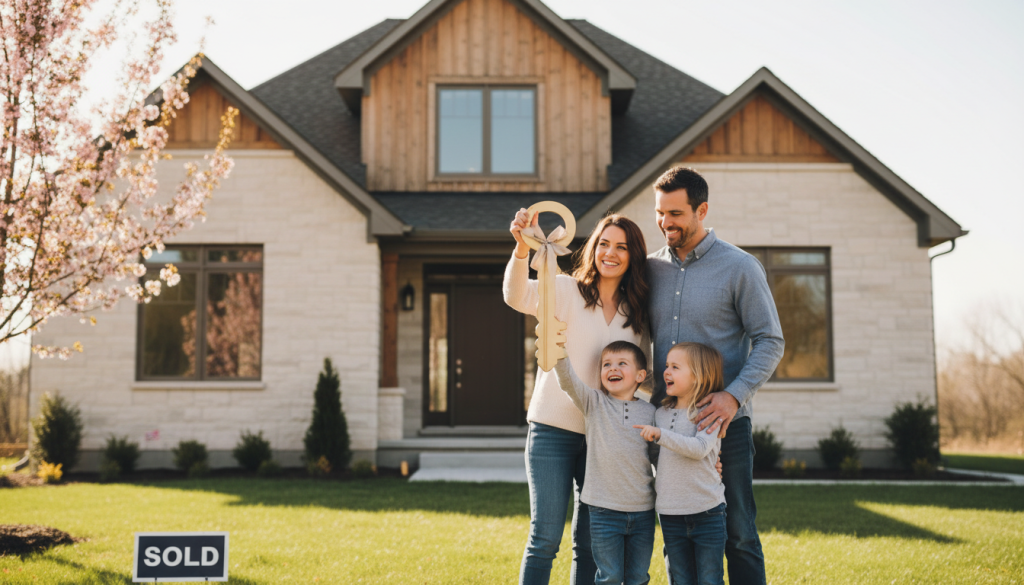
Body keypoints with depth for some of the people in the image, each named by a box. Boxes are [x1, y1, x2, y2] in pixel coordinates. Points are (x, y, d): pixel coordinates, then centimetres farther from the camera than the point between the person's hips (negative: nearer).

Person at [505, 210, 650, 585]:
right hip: (554, 428, -4)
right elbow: (517, 296, -23)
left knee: (591, 541, 10)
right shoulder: (566, 291, -4)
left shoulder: (636, 314, 10)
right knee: (545, 537, -4)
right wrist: (522, 248, -41)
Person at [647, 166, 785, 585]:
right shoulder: (651, 268, 10)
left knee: (737, 534, 2)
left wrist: (734, 396, -19)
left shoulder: (740, 267, -3)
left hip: (725, 422, -4)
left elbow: (770, 342, -5)